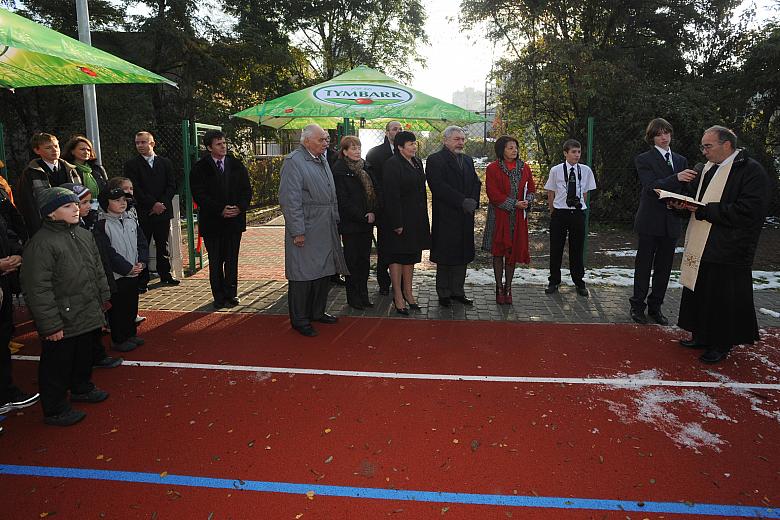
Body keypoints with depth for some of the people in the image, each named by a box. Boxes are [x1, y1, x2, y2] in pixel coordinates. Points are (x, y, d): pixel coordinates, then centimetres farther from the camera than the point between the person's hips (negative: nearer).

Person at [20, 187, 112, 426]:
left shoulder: (84, 234, 6)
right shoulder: (41, 244, -19)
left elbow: (98, 270, 18)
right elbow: (38, 290, -21)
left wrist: (103, 298, 18)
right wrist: (51, 325, -20)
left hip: (89, 315, 8)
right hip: (62, 322, -8)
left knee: (85, 356, 25)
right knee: (57, 366, 7)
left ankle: (82, 388, 46)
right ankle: (55, 410, 23)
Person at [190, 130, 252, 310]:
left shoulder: (237, 165, 7)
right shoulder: (200, 168, -2)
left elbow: (247, 190, 6)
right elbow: (199, 195, -9)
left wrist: (240, 207, -12)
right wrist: (220, 209, -17)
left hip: (234, 219, 2)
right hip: (212, 221, -2)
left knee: (232, 260, 8)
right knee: (215, 261, 5)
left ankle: (231, 294, 18)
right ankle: (219, 296, 15)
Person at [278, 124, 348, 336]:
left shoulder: (322, 160, 15)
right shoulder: (293, 162, -13)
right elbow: (290, 200, -18)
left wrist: (335, 221, 17)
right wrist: (297, 231, -20)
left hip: (326, 229, 9)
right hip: (305, 230, -9)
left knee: (324, 271, 15)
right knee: (303, 275, -1)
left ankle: (317, 312, 30)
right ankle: (299, 320, 11)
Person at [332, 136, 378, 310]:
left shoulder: (364, 167, 12)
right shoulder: (339, 170, -9)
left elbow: (373, 192, 13)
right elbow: (343, 200, -13)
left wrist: (373, 213, -3)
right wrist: (362, 216, -14)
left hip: (366, 223, 6)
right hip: (350, 224, -6)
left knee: (365, 259, 10)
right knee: (352, 260, 2)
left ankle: (363, 295, 19)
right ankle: (353, 297, 12)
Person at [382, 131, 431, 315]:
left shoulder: (417, 162, 10)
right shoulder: (392, 164, -15)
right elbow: (391, 196, -19)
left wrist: (423, 216, 12)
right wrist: (397, 223, -22)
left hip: (416, 218, 8)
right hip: (400, 218, -8)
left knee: (411, 255, 14)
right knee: (397, 256, 1)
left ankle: (408, 292, 25)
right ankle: (398, 297, 10)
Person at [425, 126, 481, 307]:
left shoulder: (468, 160, 16)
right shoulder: (435, 160, -7)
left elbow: (476, 183, 12)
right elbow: (438, 187, -18)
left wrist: (473, 201, -7)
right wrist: (462, 202, -20)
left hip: (465, 217, 6)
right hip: (445, 217, -6)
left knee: (462, 255, 11)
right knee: (445, 258, 3)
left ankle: (458, 291, 22)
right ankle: (444, 294, 14)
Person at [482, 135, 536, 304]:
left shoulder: (524, 168, 8)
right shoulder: (492, 169, -5)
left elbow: (531, 189, 13)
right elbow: (493, 194, -12)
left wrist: (527, 201, -8)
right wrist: (514, 204, -15)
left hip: (518, 217, 3)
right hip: (499, 216, -3)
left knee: (513, 252, 6)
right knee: (498, 252, 3)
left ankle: (508, 287, 18)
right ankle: (499, 288, 14)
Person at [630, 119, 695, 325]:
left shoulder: (681, 160, 14)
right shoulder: (644, 159, -3)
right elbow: (651, 186, -18)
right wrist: (676, 178, -31)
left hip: (671, 222, 5)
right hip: (650, 222, -5)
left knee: (664, 268, 9)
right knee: (643, 266, 1)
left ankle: (655, 306, 19)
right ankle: (637, 306, 10)